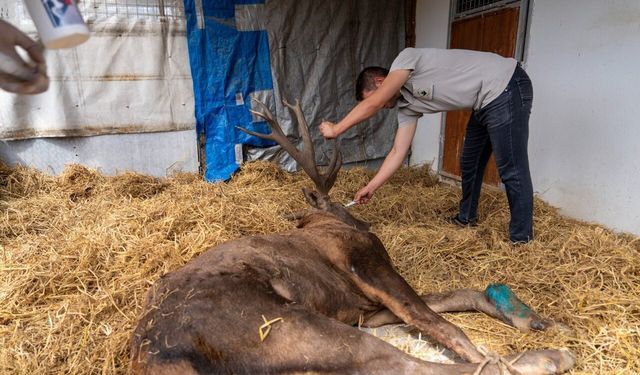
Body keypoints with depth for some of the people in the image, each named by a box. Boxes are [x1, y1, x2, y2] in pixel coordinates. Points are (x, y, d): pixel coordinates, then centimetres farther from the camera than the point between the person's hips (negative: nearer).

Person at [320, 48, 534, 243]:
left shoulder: (406, 58, -12)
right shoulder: (407, 106, 8)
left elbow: (372, 104, -24)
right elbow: (398, 153, 5)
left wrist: (336, 129, -16)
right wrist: (371, 188, 4)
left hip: (506, 88, -9)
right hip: (486, 103, 9)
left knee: (511, 169, -7)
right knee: (469, 163, 19)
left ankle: (521, 239, 4)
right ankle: (466, 218, 37)